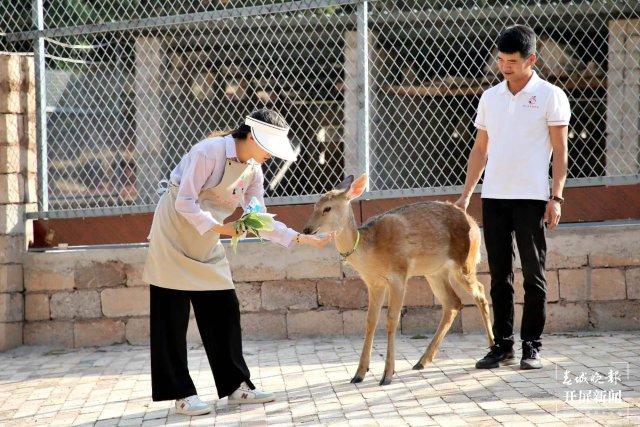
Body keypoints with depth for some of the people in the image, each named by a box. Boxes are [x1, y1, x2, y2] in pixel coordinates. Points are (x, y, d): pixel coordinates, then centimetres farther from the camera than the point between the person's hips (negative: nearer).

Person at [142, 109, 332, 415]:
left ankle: (235, 385, 11)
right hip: (174, 235, -7)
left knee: (223, 311, 4)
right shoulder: (210, 151, -21)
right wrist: (219, 227, -32)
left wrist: (302, 239, -4)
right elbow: (185, 203, -23)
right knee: (173, 318, -4)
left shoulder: (253, 171, 2)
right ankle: (181, 394, 0)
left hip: (207, 244, 7)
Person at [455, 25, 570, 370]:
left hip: (531, 198, -4)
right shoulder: (489, 97, 12)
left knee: (534, 275, 1)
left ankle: (531, 347, 7)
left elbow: (560, 152, -3)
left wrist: (556, 197, -11)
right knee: (499, 276, 7)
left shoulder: (550, 96, -1)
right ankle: (502, 345, 13)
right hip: (493, 198, 4)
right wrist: (465, 195, 12)